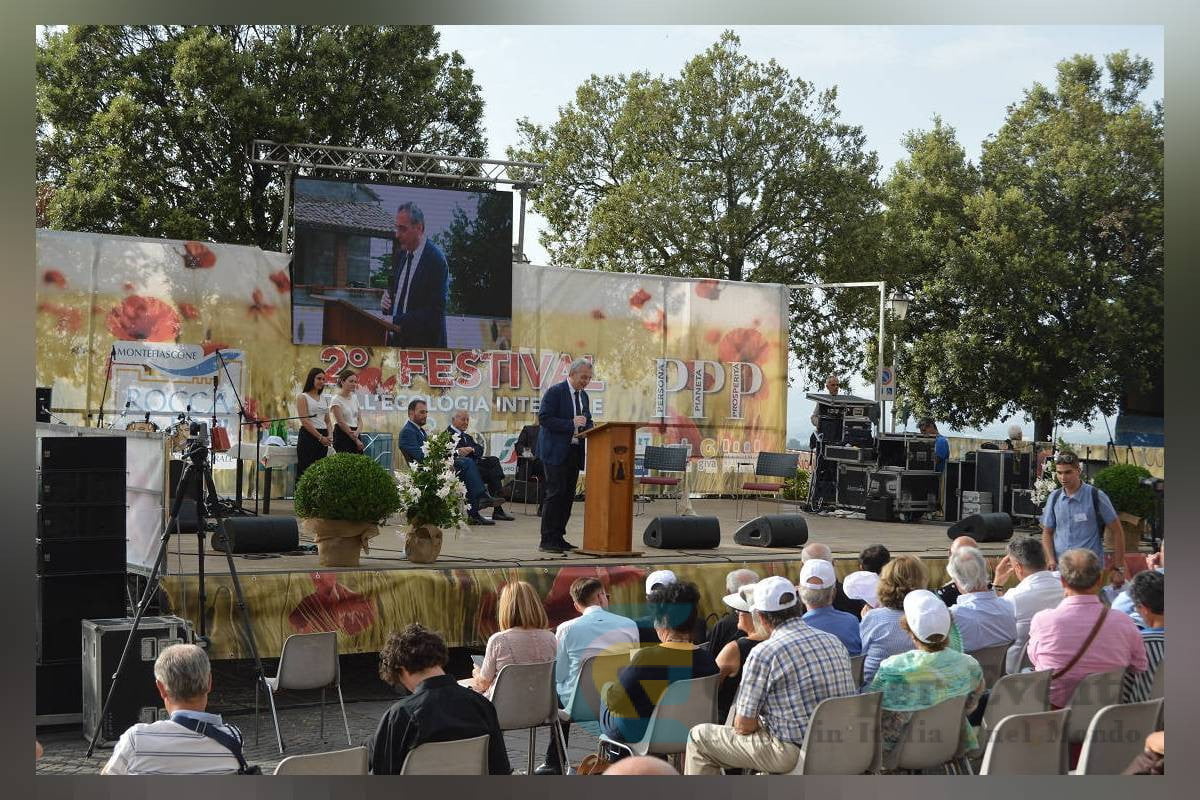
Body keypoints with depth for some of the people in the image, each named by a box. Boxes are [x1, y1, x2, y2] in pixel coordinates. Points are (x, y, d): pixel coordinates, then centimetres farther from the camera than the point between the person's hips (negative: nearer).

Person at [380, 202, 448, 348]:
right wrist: (386, 299, -1)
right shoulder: (400, 254, 11)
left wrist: (396, 321, -21)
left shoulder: (436, 259, -14)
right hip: (396, 340, 7)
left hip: (424, 343, -7)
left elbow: (435, 310, -19)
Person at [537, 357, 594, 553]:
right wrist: (571, 424, -22)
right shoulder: (555, 392, -9)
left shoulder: (583, 396, 15)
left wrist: (589, 428, 0)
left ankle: (558, 537, 14)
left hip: (574, 452, 8)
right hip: (556, 451, -8)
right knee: (556, 493, -10)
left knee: (568, 495, 7)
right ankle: (547, 540, -6)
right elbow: (544, 418, -16)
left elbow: (587, 421, 23)